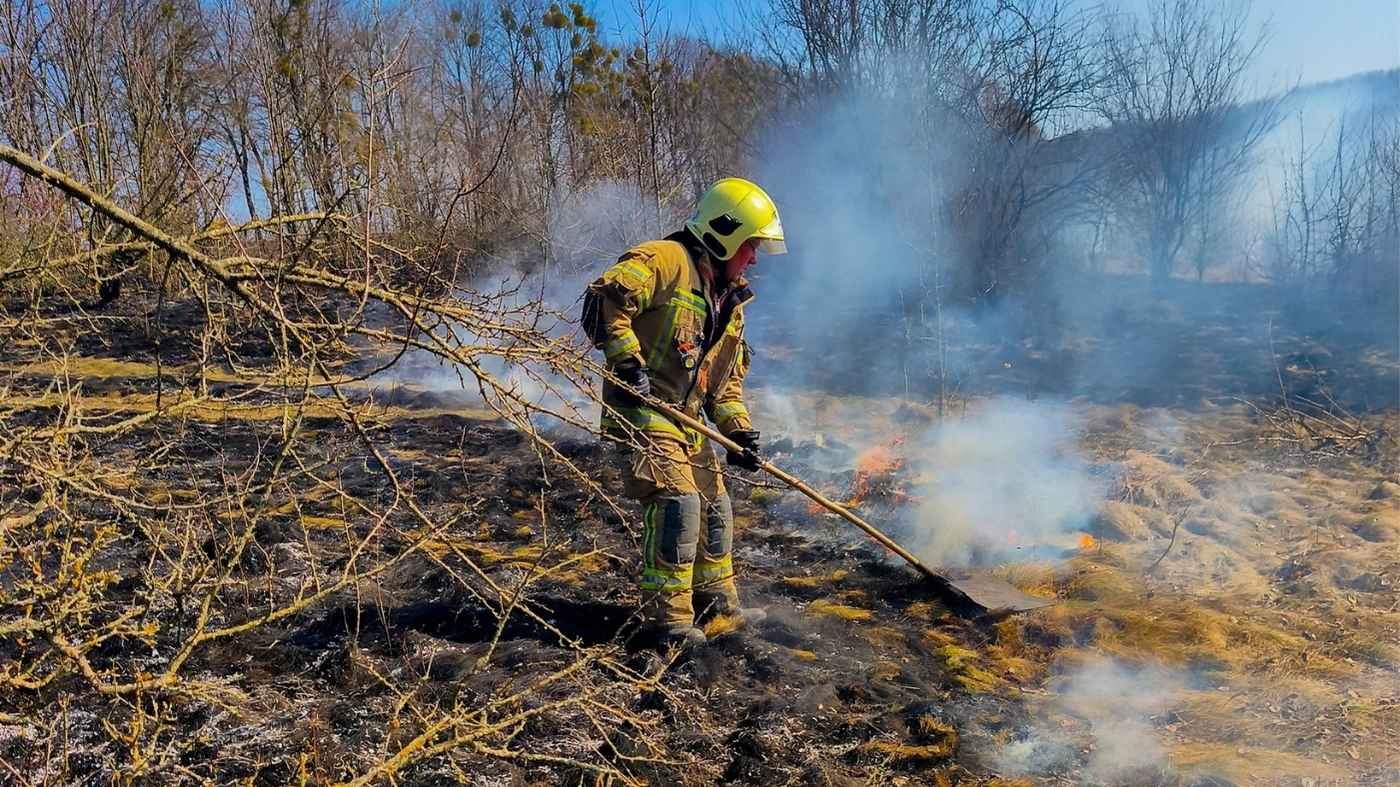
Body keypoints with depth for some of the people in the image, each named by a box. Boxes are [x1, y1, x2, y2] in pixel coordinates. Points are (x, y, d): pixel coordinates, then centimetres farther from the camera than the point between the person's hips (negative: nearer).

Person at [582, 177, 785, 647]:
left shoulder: (730, 299, 18)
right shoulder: (665, 260, -11)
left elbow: (728, 377, 19)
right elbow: (604, 299, -24)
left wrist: (738, 429, 7)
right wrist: (627, 359, -25)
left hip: (687, 421, 9)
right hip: (644, 412, -9)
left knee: (713, 505, 15)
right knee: (677, 502, -17)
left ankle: (717, 600, 32)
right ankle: (668, 614, -6)